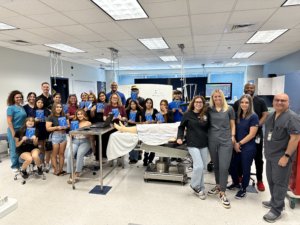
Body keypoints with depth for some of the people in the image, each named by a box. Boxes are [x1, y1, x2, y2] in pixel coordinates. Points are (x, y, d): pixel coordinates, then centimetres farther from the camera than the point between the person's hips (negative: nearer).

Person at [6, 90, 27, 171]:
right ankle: (15, 166, 18)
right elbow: (9, 121, -13)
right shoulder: (11, 108, -9)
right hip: (14, 130, -5)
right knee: (14, 149, 6)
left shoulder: (22, 107, 8)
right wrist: (13, 133, -16)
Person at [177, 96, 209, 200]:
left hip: (204, 144, 4)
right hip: (192, 144, -4)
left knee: (202, 167, 12)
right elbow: (181, 127, 3)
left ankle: (200, 188, 30)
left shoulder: (206, 115, 3)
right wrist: (180, 137, -9)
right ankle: (195, 186, 14)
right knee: (199, 166, -12)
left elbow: (209, 128, 11)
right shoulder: (187, 114, -4)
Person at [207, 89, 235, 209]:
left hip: (226, 141, -2)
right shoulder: (209, 109, 5)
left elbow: (232, 124, 7)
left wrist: (232, 136, -2)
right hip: (212, 141, 2)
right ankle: (218, 186, 33)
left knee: (224, 167, -6)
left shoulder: (229, 109, 2)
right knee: (216, 165, 14)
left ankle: (222, 193, 5)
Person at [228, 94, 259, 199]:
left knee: (245, 168, 7)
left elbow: (252, 134, -14)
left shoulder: (253, 116, -10)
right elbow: (234, 130, 7)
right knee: (232, 166, 11)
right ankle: (236, 182, 38)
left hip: (248, 148, -5)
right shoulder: (238, 115, 6)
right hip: (236, 147, 5)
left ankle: (243, 189, 27)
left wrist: (240, 143, -11)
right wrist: (235, 144, -4)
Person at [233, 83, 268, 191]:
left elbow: (265, 115, -5)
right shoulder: (237, 103, 4)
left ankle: (259, 180, 19)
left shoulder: (260, 101, 2)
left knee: (258, 158, 7)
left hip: (257, 133, -1)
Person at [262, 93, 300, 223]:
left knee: (279, 183, 1)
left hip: (281, 157, -8)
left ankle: (276, 210, 12)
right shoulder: (271, 116, 10)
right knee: (271, 180, 18)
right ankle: (274, 201, 35)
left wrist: (286, 156, -21)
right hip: (270, 155, 8)